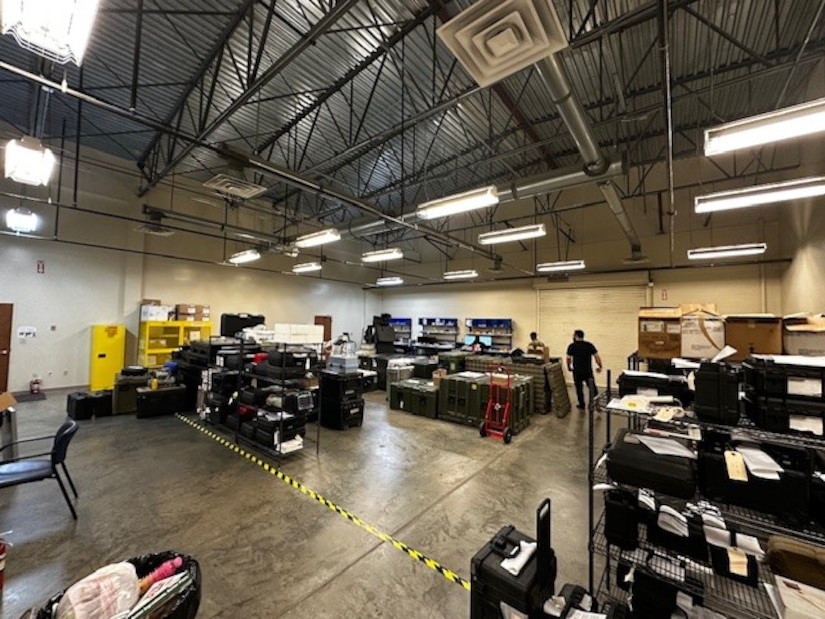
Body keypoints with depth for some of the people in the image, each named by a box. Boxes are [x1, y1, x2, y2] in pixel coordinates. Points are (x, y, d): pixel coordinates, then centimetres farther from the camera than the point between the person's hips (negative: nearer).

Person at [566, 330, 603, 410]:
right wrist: (600, 366, 9)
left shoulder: (572, 346, -5)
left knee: (579, 389, 10)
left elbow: (568, 358, -6)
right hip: (588, 371, 2)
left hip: (577, 371, -1)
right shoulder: (589, 345, 1)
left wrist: (569, 367, 10)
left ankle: (581, 405, 18)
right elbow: (597, 356, -2)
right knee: (592, 388, 14)